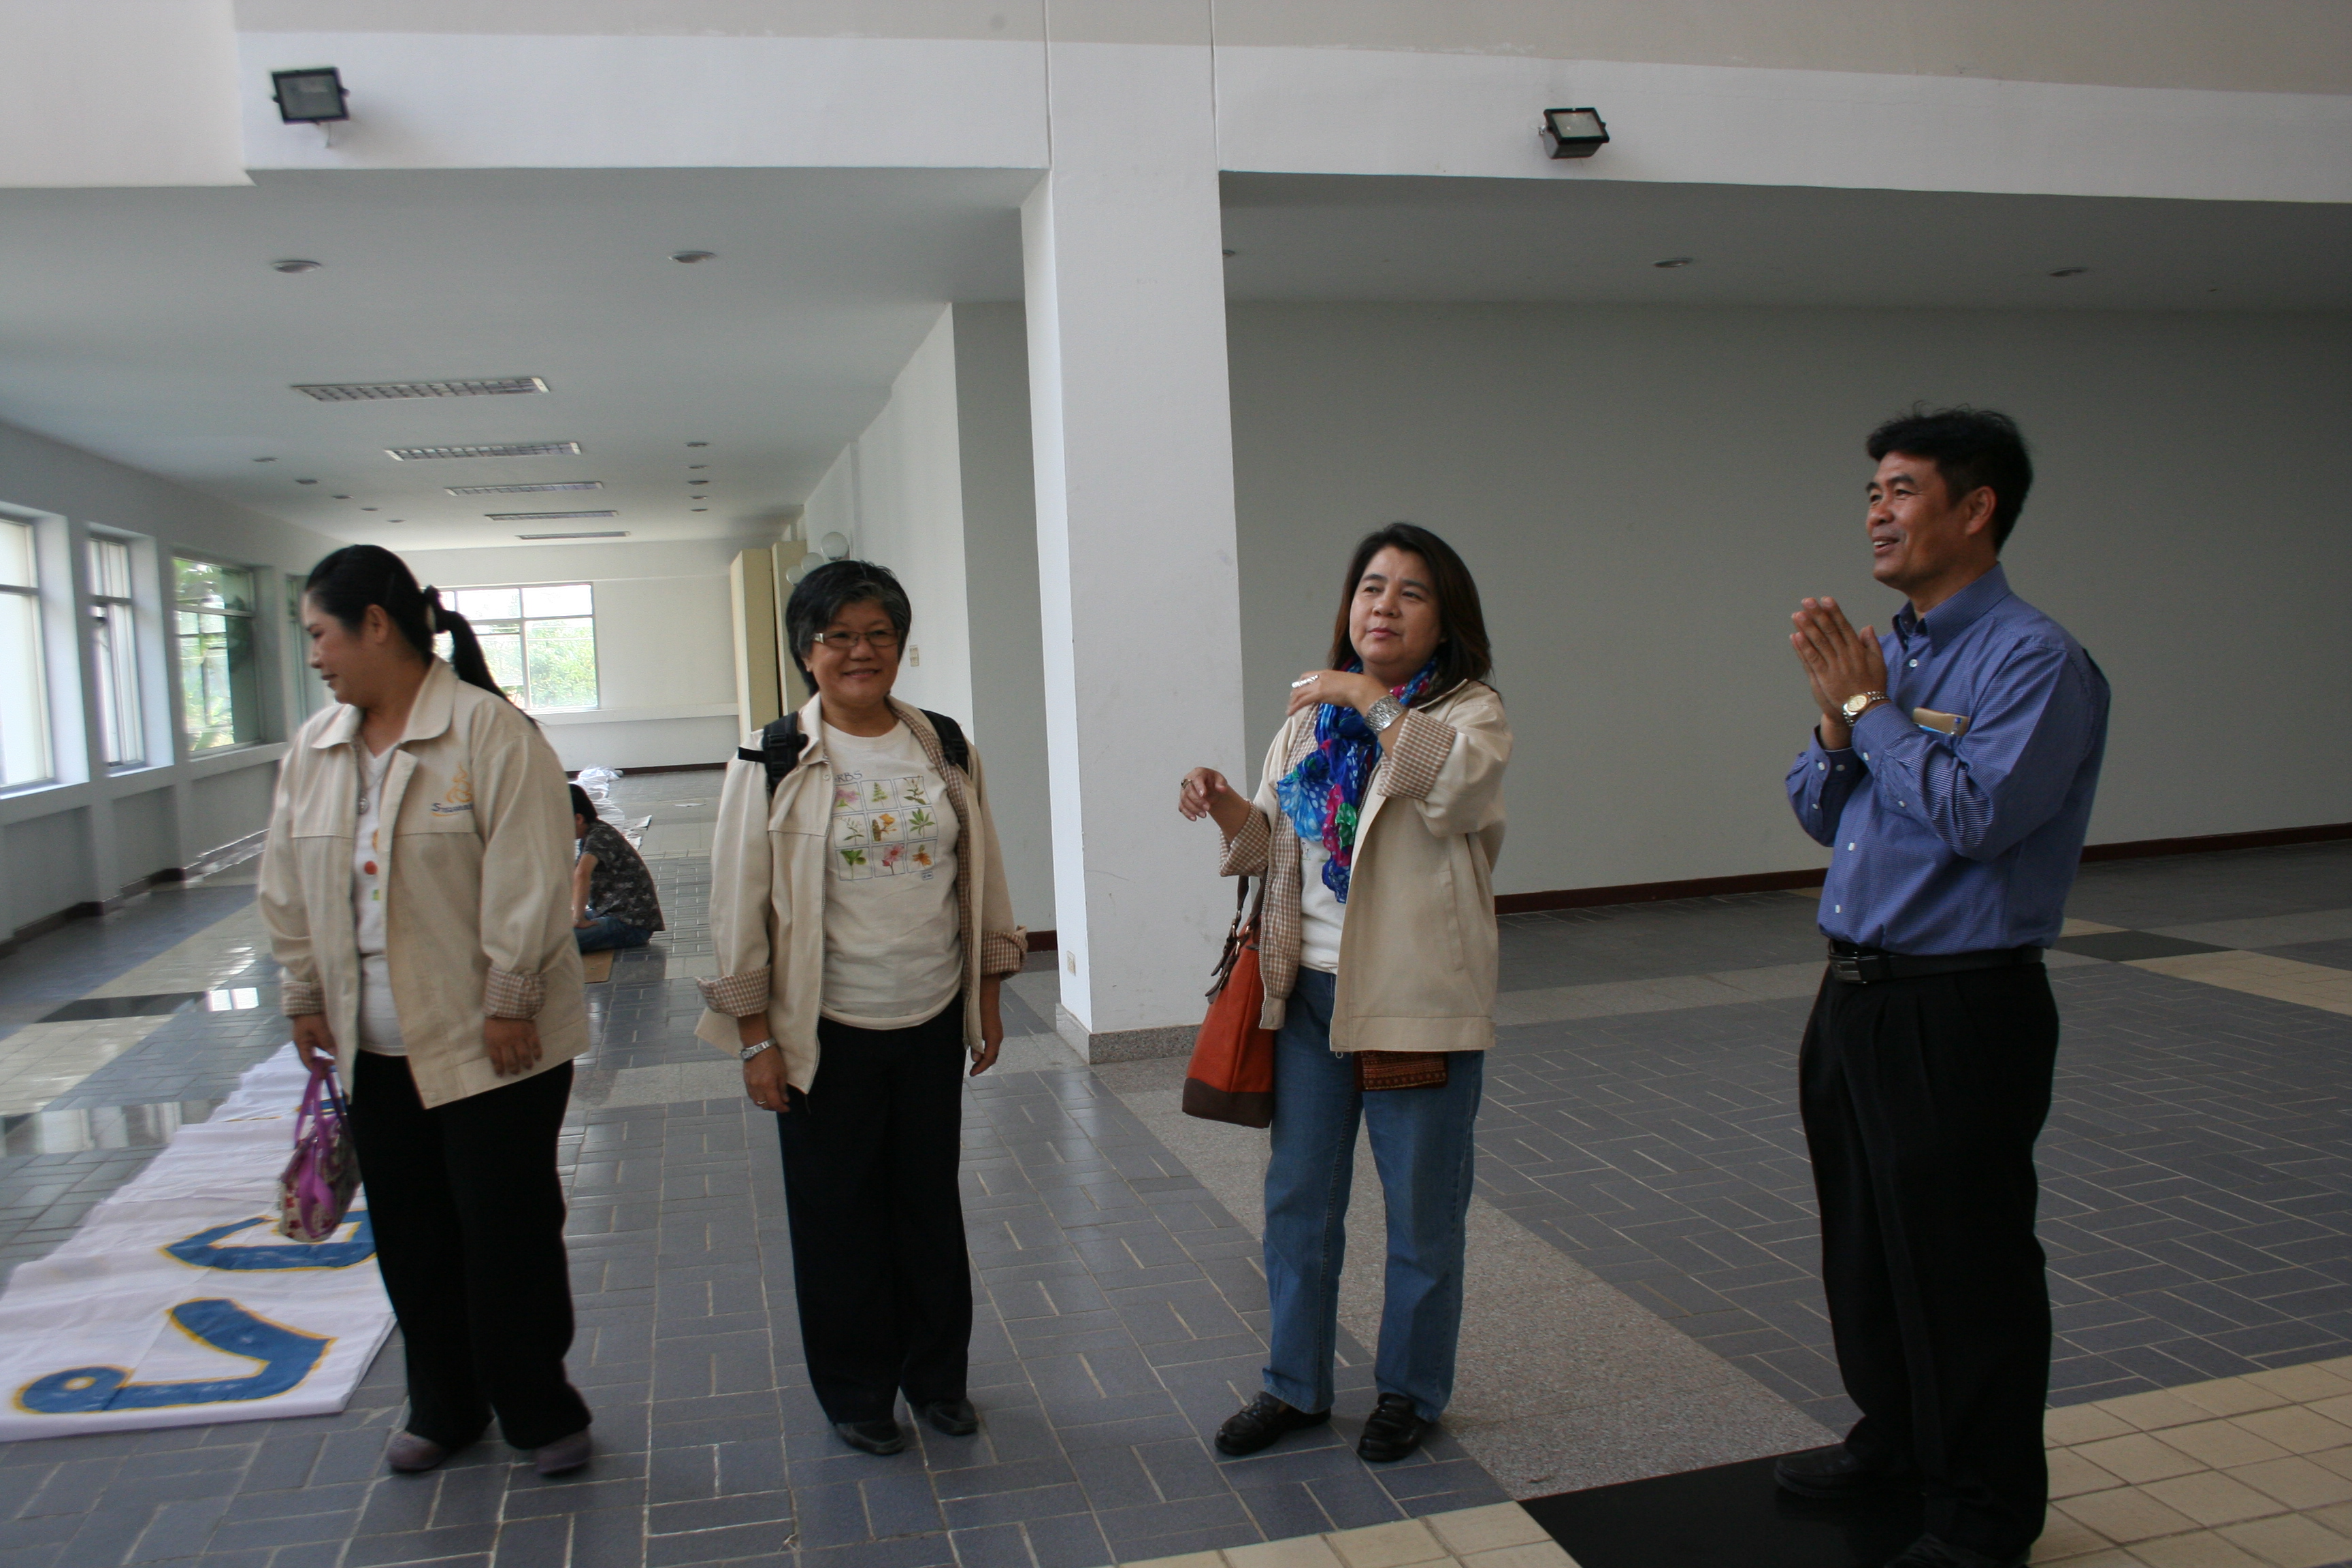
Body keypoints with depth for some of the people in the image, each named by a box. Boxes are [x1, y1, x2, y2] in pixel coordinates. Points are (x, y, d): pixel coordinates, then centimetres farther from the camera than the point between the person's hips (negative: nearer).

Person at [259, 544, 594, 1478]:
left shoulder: (489, 730, -14)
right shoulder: (315, 747, 8)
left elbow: (527, 879, -17)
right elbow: (290, 884, 14)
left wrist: (509, 1002, -17)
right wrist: (306, 997, 13)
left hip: (490, 1042, -6)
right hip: (375, 1045, 7)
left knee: (510, 1233, 4)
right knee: (409, 1235, 16)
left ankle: (538, 1412, 22)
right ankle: (443, 1409, 33)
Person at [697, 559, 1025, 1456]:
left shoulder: (945, 750, 3)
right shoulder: (773, 764, -8)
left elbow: (982, 878, 9)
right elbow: (739, 905, -7)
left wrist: (988, 997, 9)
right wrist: (756, 1036, -8)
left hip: (933, 1021, 3)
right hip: (827, 1030, -3)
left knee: (931, 1200, 15)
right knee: (838, 1213, 10)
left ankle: (937, 1375, 34)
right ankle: (856, 1393, 29)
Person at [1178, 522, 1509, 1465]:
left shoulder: (1471, 709, -5)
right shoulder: (1311, 716, 11)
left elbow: (1462, 780, -29)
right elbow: (1272, 846, 16)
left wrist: (1373, 701, -25)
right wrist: (1228, 810, -4)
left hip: (1420, 999, -5)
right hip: (1311, 991, 5)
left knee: (1422, 1210, 9)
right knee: (1297, 1200, 13)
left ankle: (1410, 1390, 30)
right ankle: (1296, 1386, 31)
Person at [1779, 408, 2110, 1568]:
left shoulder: (2035, 660, -14)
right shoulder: (1894, 652, 11)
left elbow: (1975, 813, -26)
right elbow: (1821, 815, 12)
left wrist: (1869, 706, -17)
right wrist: (1836, 720, -6)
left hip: (1960, 1012, -8)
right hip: (1856, 994, 8)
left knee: (1963, 1259, 4)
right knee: (1864, 1234, 20)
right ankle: (1895, 1437, 41)